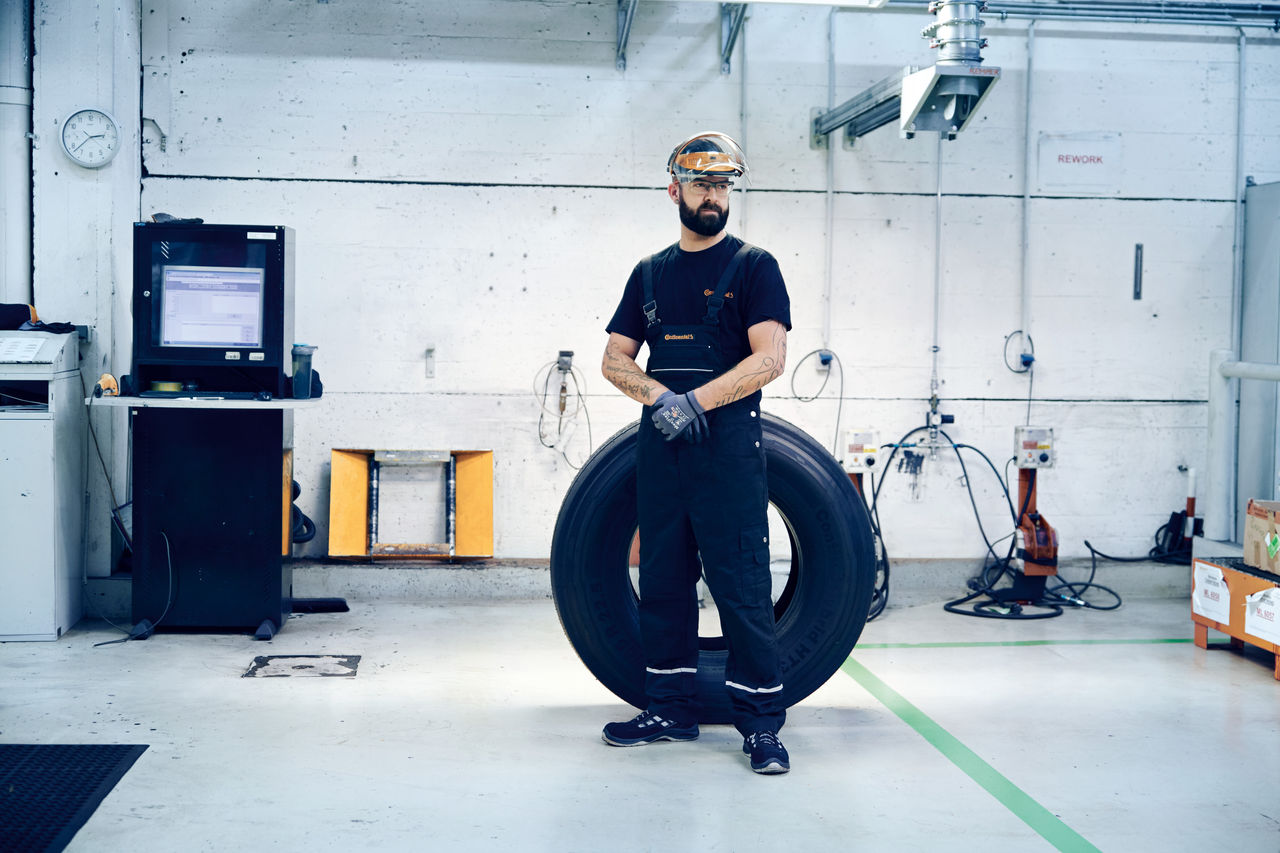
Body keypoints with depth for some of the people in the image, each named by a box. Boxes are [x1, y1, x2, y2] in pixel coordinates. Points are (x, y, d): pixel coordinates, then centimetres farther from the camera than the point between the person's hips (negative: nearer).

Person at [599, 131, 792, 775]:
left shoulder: (753, 266, 2)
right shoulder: (650, 274, 15)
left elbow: (769, 358, -9)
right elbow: (615, 360, 10)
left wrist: (696, 401, -15)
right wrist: (660, 396, -10)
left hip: (728, 442, -5)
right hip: (660, 444, 5)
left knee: (742, 587, -6)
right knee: (663, 582, 10)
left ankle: (760, 723, 2)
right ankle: (670, 710, 21)